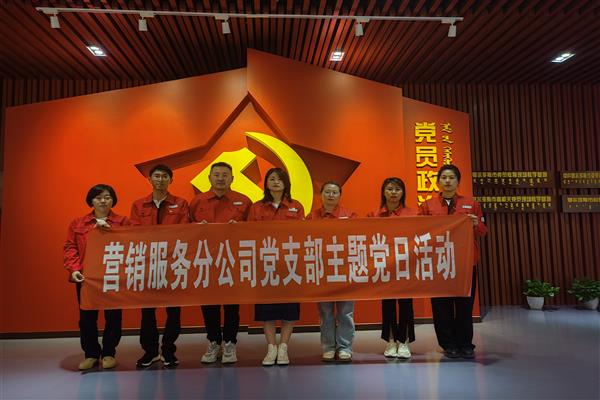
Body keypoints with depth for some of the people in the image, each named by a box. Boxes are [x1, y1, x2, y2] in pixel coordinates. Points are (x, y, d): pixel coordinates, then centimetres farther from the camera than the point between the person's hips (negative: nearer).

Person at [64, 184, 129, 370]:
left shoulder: (123, 221, 3)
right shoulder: (78, 223, 9)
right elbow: (70, 247, 4)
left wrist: (110, 230, -16)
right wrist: (74, 269, -10)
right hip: (86, 277, 2)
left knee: (113, 315, 4)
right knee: (87, 317, 6)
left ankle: (109, 354, 20)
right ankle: (91, 354, 23)